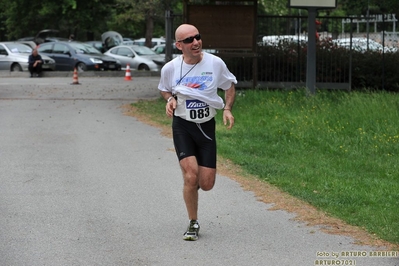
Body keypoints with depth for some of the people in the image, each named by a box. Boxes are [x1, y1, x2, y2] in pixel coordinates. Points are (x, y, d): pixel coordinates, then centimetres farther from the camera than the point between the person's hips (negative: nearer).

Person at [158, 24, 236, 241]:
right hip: (182, 126, -1)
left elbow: (230, 85, 11)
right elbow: (164, 89, 15)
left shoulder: (215, 63, -7)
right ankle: (193, 223, 4)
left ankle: (191, 184, 38)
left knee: (207, 184, -2)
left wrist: (227, 108, -4)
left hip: (206, 127, 2)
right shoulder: (170, 68, -7)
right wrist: (170, 100, -7)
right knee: (191, 176, -17)